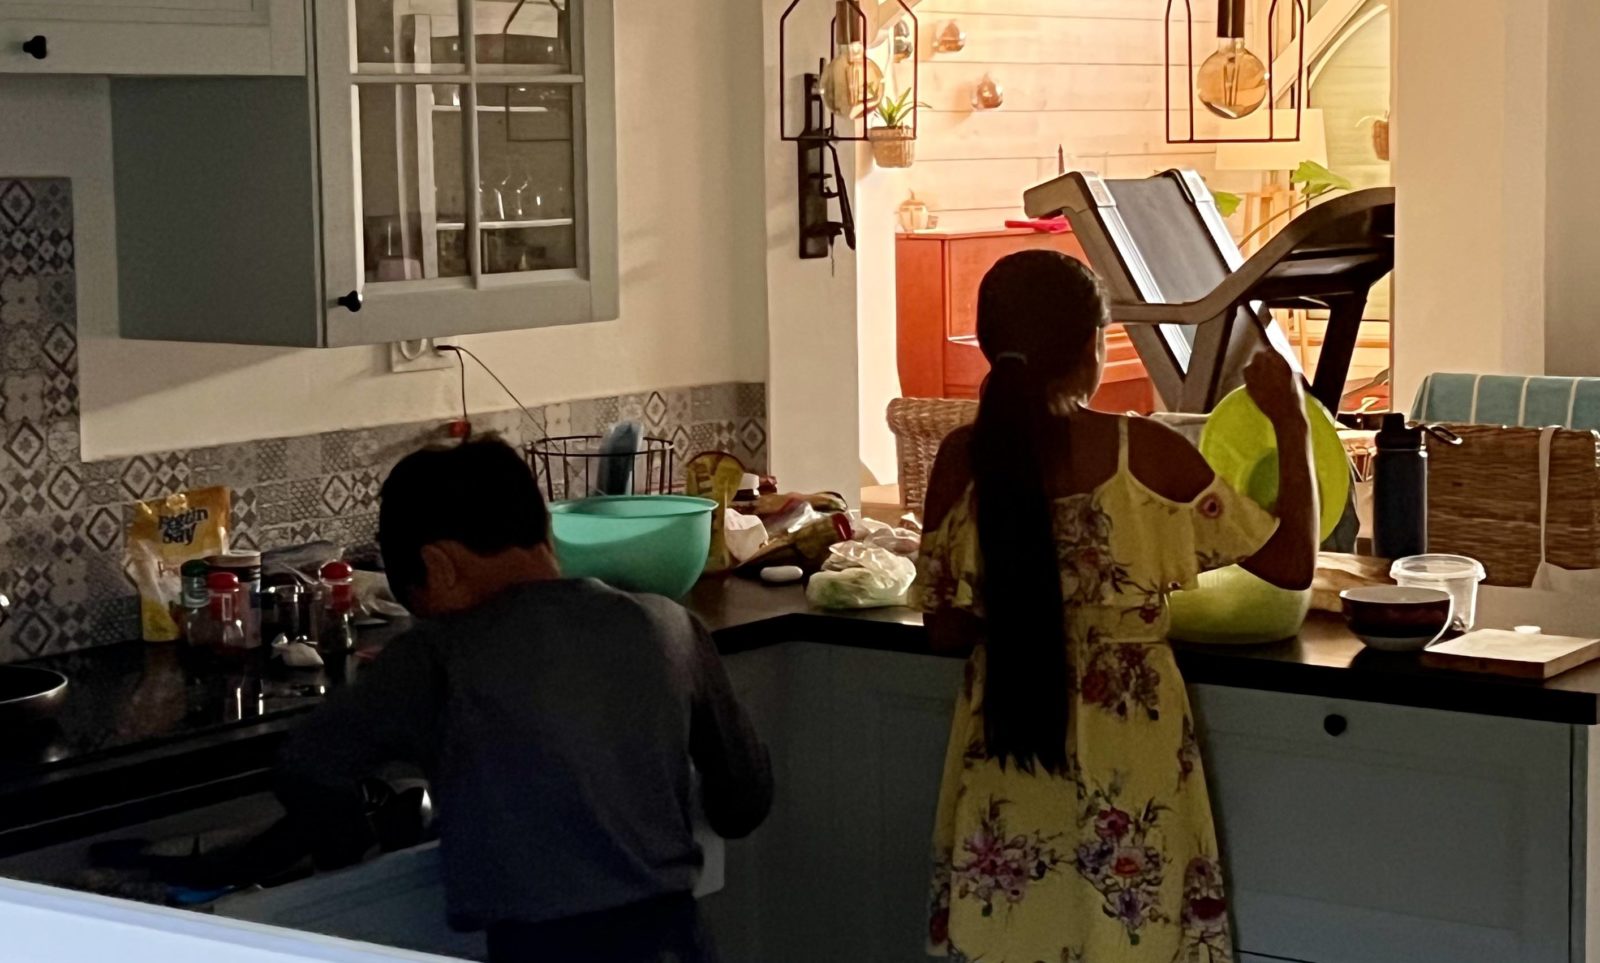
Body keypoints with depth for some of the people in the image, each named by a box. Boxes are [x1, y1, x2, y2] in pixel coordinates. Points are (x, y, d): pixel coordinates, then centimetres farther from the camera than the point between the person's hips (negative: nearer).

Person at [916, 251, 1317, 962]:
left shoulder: (963, 458, -7)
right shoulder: (1143, 453, -14)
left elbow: (946, 626, -1)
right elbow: (1292, 563, -7)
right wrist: (1291, 422, 2)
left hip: (1003, 750, 3)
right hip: (1122, 758, -2)